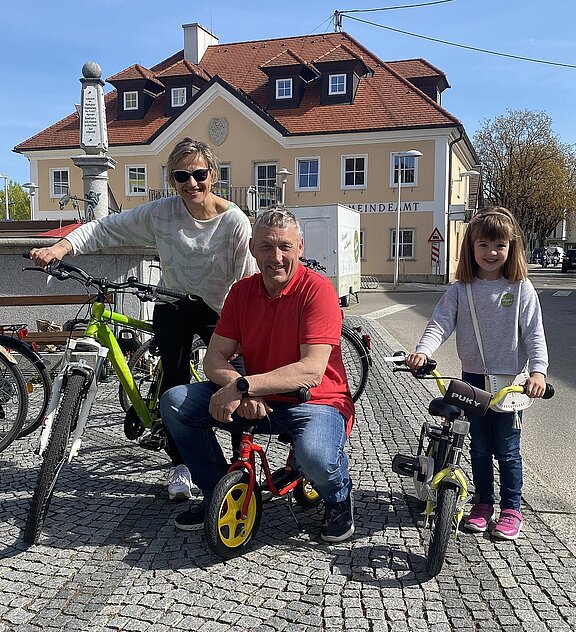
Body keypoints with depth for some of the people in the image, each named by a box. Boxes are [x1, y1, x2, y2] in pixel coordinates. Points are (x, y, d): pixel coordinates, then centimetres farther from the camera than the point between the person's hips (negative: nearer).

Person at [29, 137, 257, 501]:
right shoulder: (161, 213, -14)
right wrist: (59, 248, -25)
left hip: (218, 311, -2)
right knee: (174, 385, 0)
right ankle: (180, 466, 16)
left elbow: (248, 281, -16)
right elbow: (106, 229, -12)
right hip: (173, 308, 2)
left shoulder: (234, 221, -18)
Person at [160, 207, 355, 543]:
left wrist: (243, 386, -33)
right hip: (255, 402, 6)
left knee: (315, 455, -38)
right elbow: (215, 358, -4)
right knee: (175, 403, -8)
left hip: (315, 402, -5)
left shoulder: (316, 289, -17)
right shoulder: (242, 291, 1)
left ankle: (339, 497, 3)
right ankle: (218, 493, 12)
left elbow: (312, 371, -27)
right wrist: (240, 391, -26)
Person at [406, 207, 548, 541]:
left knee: (506, 449, 5)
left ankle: (512, 509, 22)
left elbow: (534, 334, -9)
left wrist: (538, 370, -24)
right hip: (473, 378, 2)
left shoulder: (521, 289, -6)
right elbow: (440, 324, -10)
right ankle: (484, 503, 29)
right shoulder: (461, 290, -1)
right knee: (479, 446, 13)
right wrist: (422, 351, -29)